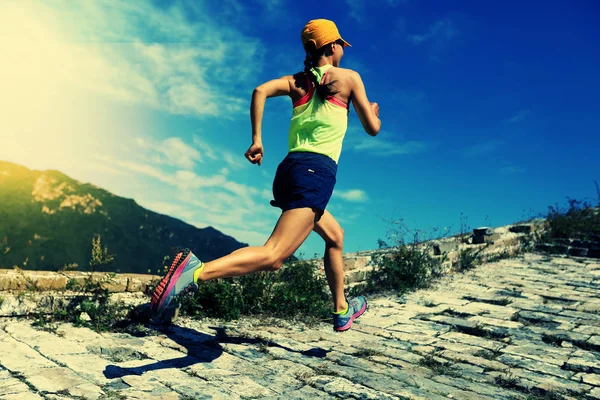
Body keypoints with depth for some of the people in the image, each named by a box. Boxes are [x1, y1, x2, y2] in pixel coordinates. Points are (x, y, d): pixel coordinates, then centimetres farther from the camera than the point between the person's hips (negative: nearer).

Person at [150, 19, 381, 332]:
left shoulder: (296, 81, 19)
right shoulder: (349, 77, 8)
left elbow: (260, 91, -1)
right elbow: (372, 128, 11)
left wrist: (256, 139, 0)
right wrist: (375, 112, 34)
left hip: (289, 169, 8)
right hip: (316, 171, -8)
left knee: (335, 237, 27)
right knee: (273, 256, -19)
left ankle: (342, 310, 36)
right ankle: (197, 271, -36)